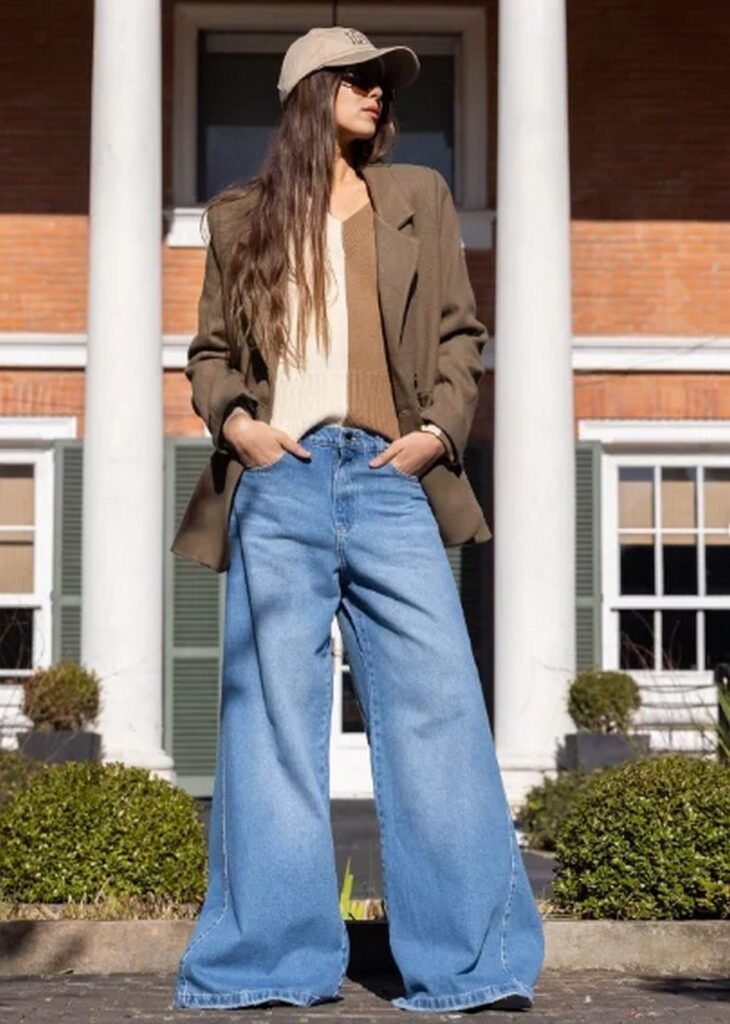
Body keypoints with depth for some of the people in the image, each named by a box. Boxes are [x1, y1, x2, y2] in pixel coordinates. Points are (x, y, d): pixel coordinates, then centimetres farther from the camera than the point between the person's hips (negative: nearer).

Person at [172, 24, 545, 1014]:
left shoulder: (418, 197, 19)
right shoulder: (243, 217, 16)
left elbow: (459, 334, 14)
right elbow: (210, 351, 16)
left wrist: (441, 429, -2)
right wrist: (232, 421, -4)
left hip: (389, 482, 1)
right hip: (278, 484, 0)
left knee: (436, 705, -8)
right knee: (274, 717, -1)